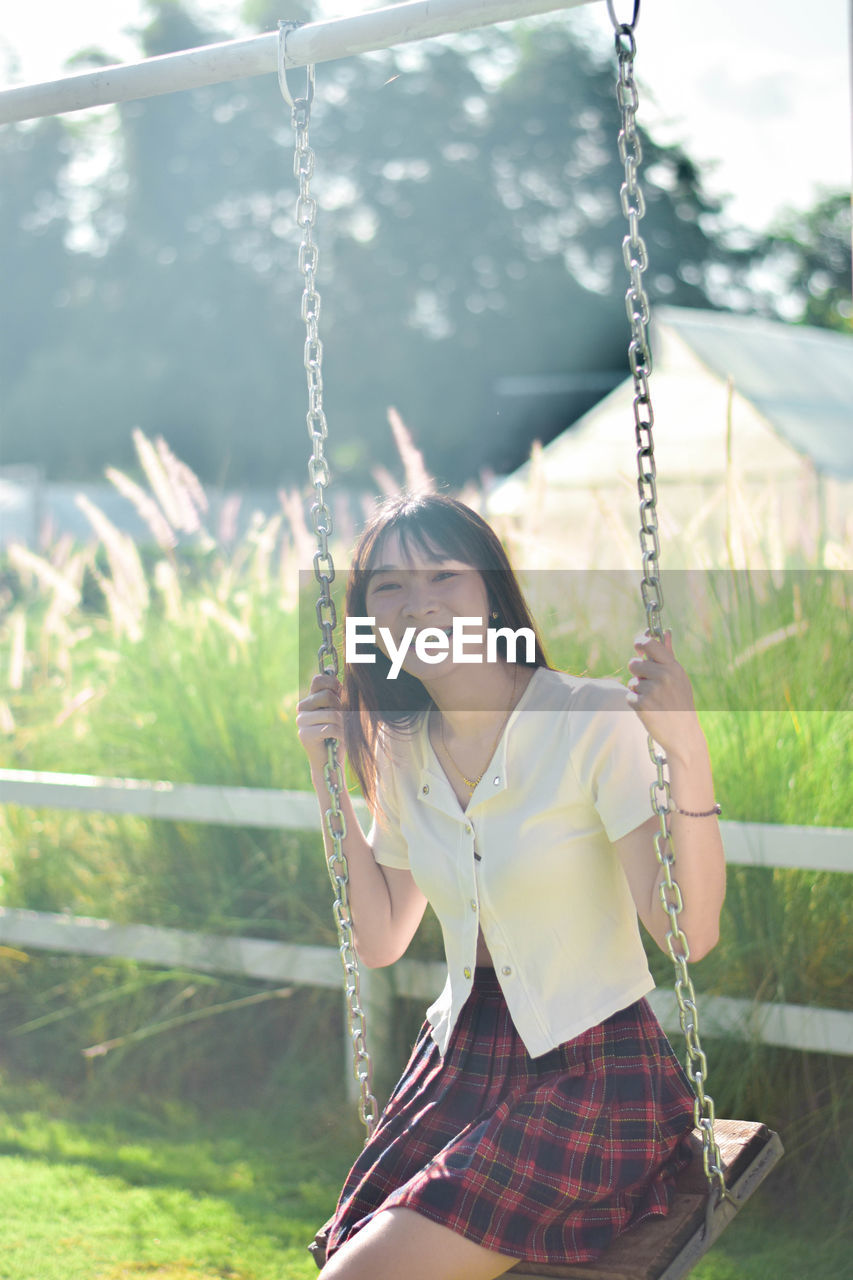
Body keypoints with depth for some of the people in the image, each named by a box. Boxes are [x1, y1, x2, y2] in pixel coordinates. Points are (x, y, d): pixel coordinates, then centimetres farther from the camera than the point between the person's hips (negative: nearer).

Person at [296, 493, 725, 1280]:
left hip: (592, 1076, -6)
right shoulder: (402, 747, 5)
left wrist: (689, 754, -33)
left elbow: (689, 932, -21)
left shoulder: (593, 721, -14)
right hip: (461, 1062, 6)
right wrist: (328, 781, 5)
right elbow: (380, 940, 11)